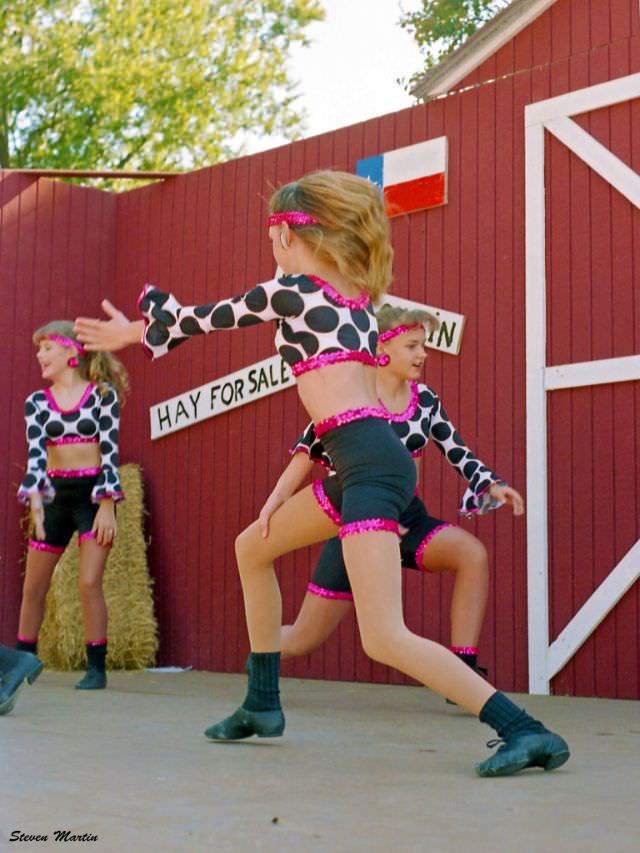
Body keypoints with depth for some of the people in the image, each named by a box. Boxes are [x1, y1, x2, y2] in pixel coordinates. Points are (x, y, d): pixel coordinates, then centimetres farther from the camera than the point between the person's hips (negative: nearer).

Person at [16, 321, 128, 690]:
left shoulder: (102, 394, -3)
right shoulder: (36, 402, 4)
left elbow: (110, 451, -7)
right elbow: (35, 454, -6)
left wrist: (107, 506, -13)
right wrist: (35, 499, -22)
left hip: (93, 493, -4)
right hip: (55, 494, 4)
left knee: (90, 583, -11)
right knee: (33, 587, 9)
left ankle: (97, 667, 0)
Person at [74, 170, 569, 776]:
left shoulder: (290, 290, -4)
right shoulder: (353, 294, 17)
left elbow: (203, 319, 13)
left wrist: (134, 330, 30)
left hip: (370, 464, -10)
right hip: (366, 460, 10)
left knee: (385, 638, -14)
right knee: (252, 547, 24)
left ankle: (525, 732, -16)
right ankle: (262, 705, 32)